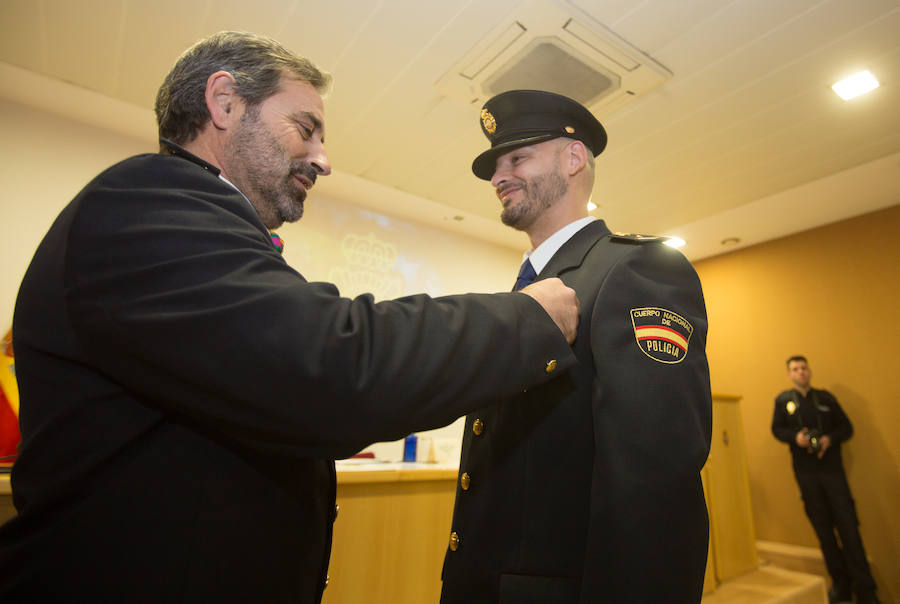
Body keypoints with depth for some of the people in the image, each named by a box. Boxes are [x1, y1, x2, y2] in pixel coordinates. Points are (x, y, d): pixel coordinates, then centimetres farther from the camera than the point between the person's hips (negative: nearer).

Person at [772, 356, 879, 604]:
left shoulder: (826, 397, 7)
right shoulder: (783, 400, 5)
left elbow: (846, 427, 7)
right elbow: (777, 429, 5)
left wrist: (830, 439, -12)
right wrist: (795, 437, -15)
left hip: (832, 468, 0)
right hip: (805, 473, 0)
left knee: (848, 525, -3)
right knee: (823, 529, 7)